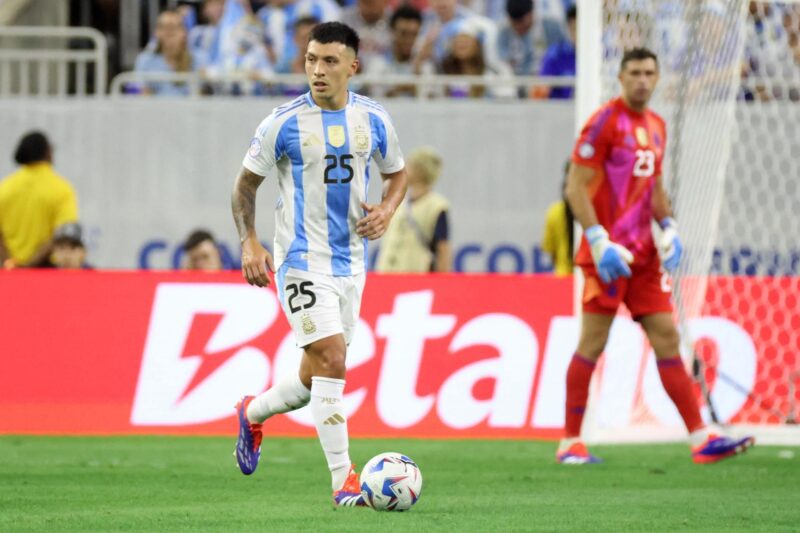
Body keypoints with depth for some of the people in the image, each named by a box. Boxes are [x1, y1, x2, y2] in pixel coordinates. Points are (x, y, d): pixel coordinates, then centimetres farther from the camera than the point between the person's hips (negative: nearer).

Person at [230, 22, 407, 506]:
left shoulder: (373, 120, 2)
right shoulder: (284, 123, -8)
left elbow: (398, 173, 18)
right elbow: (247, 184, 1)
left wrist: (387, 210, -3)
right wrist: (250, 243, -11)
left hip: (351, 263, 5)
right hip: (301, 261, -5)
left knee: (316, 378, 12)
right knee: (331, 358, -18)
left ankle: (253, 414, 42)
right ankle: (343, 480, -16)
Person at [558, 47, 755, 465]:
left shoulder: (656, 126, 15)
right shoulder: (605, 121, -8)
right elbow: (575, 186, -12)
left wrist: (669, 227, 8)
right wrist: (599, 242, -19)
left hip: (644, 254, 7)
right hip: (608, 254, -7)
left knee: (667, 340, 3)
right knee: (592, 345, -4)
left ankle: (700, 439, 0)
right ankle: (570, 443, 3)